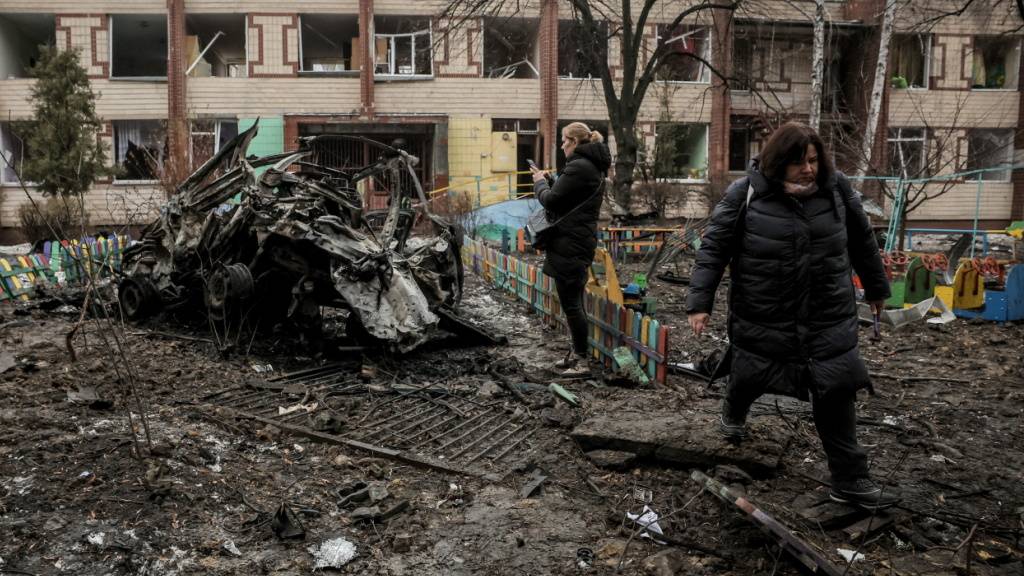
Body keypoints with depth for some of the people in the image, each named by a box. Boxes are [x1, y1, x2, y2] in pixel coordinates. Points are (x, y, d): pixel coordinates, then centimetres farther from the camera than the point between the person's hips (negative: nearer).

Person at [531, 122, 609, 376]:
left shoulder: (578, 167, -17)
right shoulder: (592, 166, 15)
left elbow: (551, 200, -15)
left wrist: (540, 182, 3)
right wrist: (548, 180, 12)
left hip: (569, 245, -11)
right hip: (581, 242, 11)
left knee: (571, 303, -5)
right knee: (574, 302, 17)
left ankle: (582, 360, 0)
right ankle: (577, 352, 25)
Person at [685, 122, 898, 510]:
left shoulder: (836, 188, -2)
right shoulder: (745, 195, -12)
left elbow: (862, 241, 12)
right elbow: (714, 248, -9)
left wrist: (876, 287, 20)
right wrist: (700, 302, -14)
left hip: (829, 318, 2)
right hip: (763, 319, -2)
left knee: (836, 392, -1)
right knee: (749, 377, 18)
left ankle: (850, 480, 9)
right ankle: (732, 416, 54)